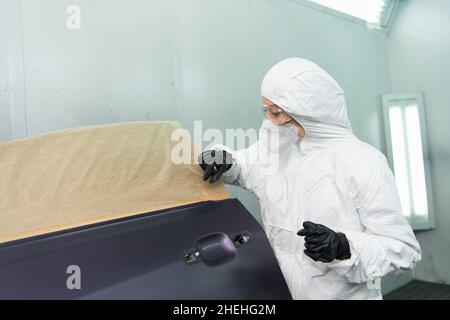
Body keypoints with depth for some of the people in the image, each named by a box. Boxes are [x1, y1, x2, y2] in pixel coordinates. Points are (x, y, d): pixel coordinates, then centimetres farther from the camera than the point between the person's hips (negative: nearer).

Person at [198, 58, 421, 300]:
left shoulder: (363, 162, -17)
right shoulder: (272, 149, -3)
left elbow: (404, 249, -14)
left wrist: (344, 247, -31)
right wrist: (221, 160, -11)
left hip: (344, 294, -4)